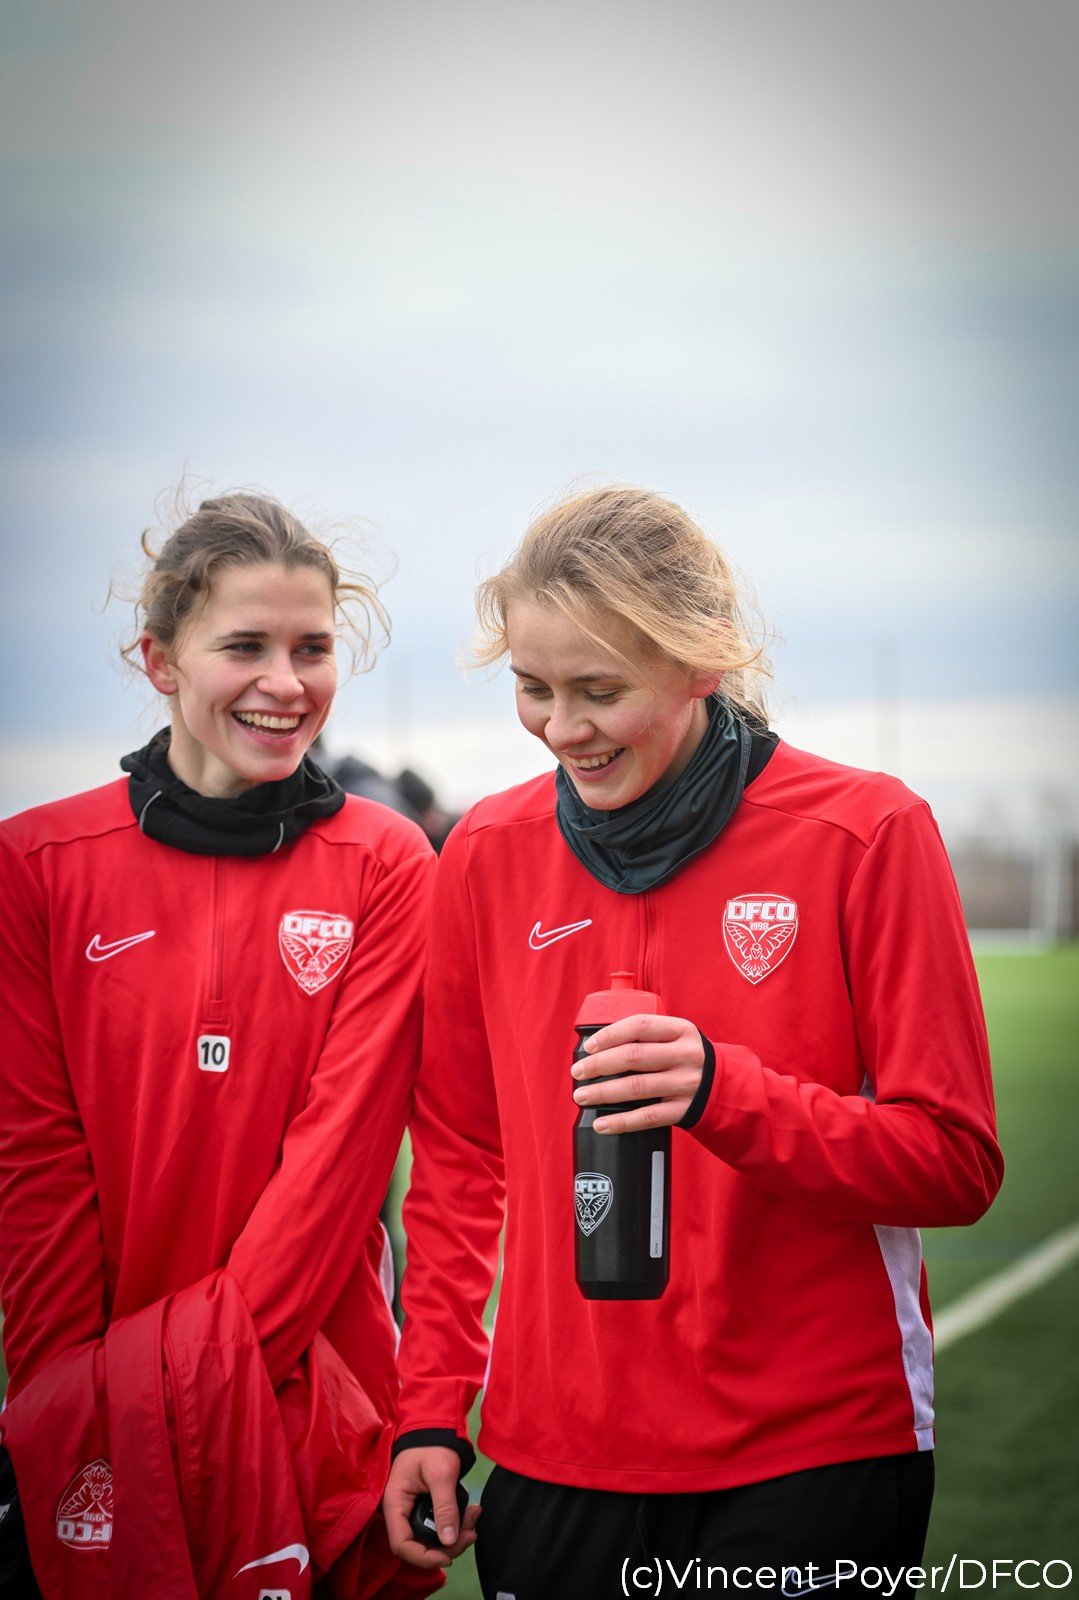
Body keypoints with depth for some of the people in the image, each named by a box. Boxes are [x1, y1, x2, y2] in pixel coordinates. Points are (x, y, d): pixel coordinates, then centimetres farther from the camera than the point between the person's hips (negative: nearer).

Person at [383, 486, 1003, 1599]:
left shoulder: (865, 833, -9)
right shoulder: (488, 852, 1)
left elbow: (955, 1163, -9)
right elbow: (459, 1156, 10)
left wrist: (724, 1092, -24)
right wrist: (431, 1410, 4)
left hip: (813, 1453, -3)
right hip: (551, 1455, 3)